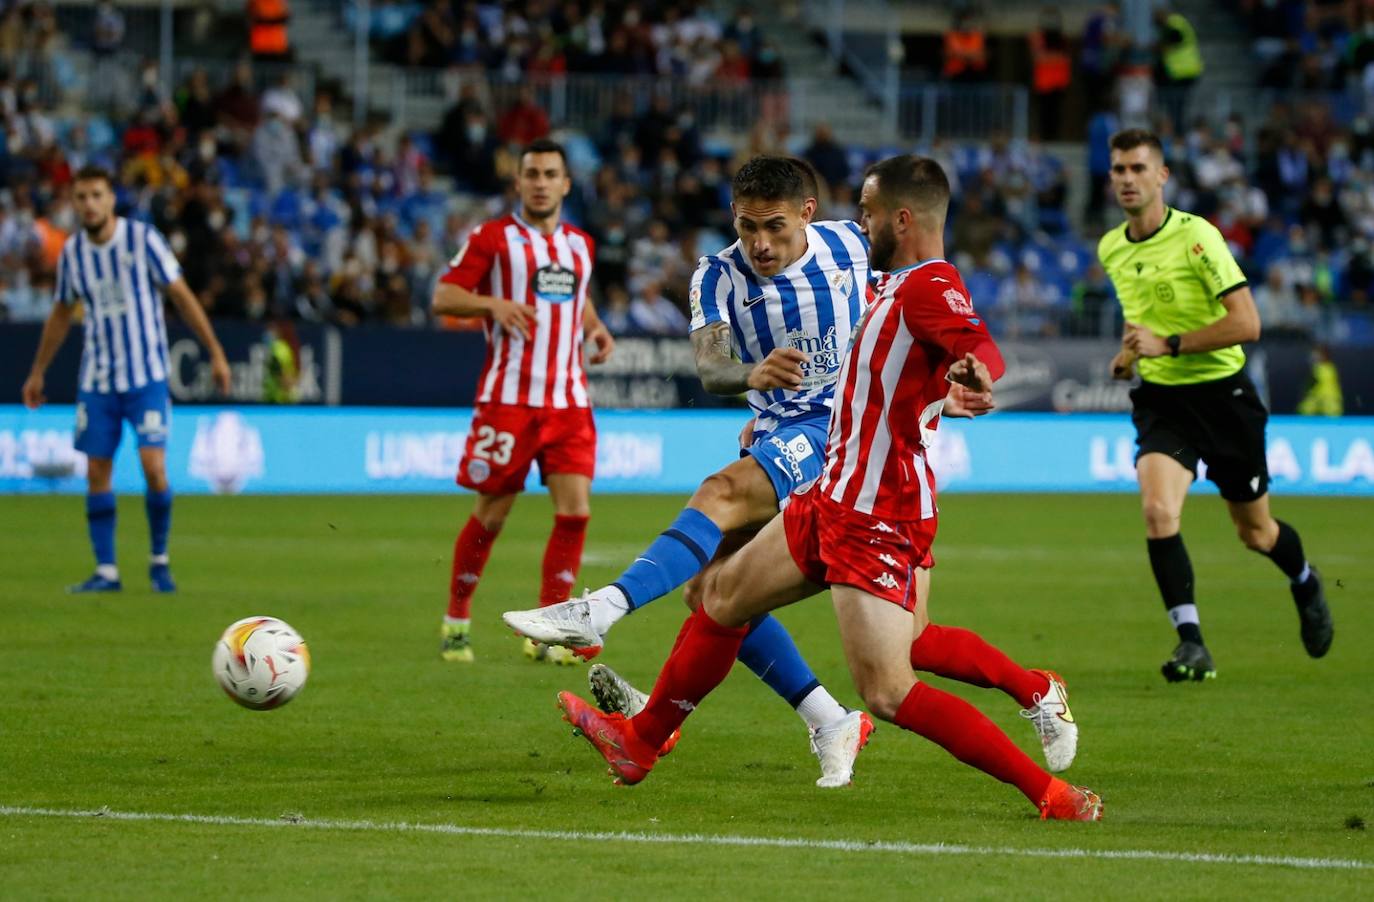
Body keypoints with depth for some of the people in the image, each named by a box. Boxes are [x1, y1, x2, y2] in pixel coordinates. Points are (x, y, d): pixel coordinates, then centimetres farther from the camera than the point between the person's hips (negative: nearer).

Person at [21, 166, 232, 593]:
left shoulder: (143, 239, -9)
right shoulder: (72, 251, 3)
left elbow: (182, 296, -4)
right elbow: (61, 313, 17)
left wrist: (215, 353, -6)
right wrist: (37, 373, 20)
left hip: (147, 376, -4)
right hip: (97, 378, 4)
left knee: (153, 466, -13)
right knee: (97, 472, 0)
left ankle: (160, 561, 5)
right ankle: (106, 571, 6)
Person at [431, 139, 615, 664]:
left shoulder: (580, 245, 15)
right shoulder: (493, 238, -1)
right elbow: (442, 297, -5)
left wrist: (595, 326, 10)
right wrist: (493, 303, -23)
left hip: (569, 400, 4)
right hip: (508, 398, -4)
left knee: (575, 510, -8)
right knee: (491, 513, 0)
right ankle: (457, 620, 19)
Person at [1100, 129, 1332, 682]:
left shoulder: (1196, 237, -17)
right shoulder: (1110, 250, 3)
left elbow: (1246, 323, -22)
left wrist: (1168, 344, -25)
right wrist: (1130, 351, 6)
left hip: (1221, 393, -4)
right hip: (1160, 399, 4)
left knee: (1256, 532, 11)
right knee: (1157, 510, -23)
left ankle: (1306, 583, 45)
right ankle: (1191, 642, -18)